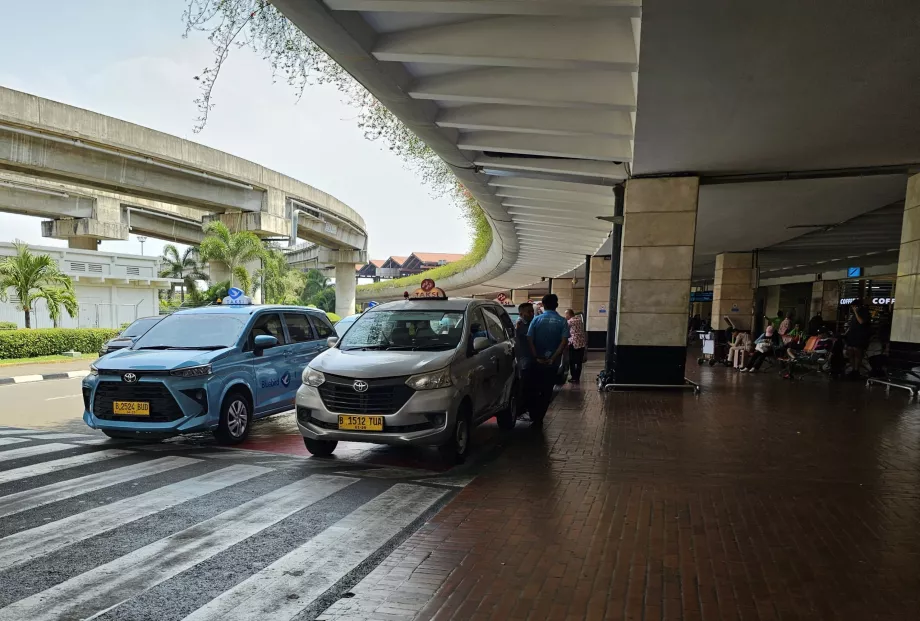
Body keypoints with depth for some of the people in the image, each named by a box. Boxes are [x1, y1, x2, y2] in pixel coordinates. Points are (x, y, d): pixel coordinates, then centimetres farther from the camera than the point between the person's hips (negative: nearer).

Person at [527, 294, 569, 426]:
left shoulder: (536, 320, -3)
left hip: (538, 361, 0)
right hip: (552, 363, 0)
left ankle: (534, 416, 19)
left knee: (535, 389, 17)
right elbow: (564, 341, -14)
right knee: (547, 391, 10)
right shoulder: (562, 321, -3)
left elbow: (529, 339, -11)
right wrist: (553, 358, -14)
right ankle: (539, 418, 12)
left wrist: (536, 357, -9)